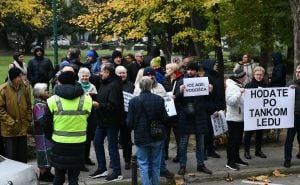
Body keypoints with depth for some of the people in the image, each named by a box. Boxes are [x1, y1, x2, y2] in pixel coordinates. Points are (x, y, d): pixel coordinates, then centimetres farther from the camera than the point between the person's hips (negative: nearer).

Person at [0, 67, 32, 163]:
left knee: (23, 155, 14)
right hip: (9, 130, -4)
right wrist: (11, 122, -14)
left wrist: (28, 121, 5)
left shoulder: (25, 87, -1)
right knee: (11, 155, 4)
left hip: (23, 127, 4)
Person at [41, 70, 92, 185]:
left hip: (59, 144, 0)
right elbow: (88, 118, 1)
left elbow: (45, 124, -2)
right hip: (78, 144, 0)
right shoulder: (86, 100, -5)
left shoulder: (53, 100, -7)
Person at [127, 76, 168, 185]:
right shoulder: (159, 99, -7)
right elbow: (165, 119, -5)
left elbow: (130, 123, -10)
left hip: (141, 138, -2)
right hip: (157, 137, 2)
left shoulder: (134, 101, -12)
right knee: (155, 165, 14)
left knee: (144, 165, 7)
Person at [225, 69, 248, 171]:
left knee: (238, 139, 15)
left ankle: (236, 158, 25)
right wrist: (240, 92, -33)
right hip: (233, 118, -10)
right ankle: (230, 162, -1)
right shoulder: (231, 86, -15)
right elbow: (230, 101, -29)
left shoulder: (239, 85, 16)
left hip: (240, 117, 10)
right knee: (233, 139, -6)